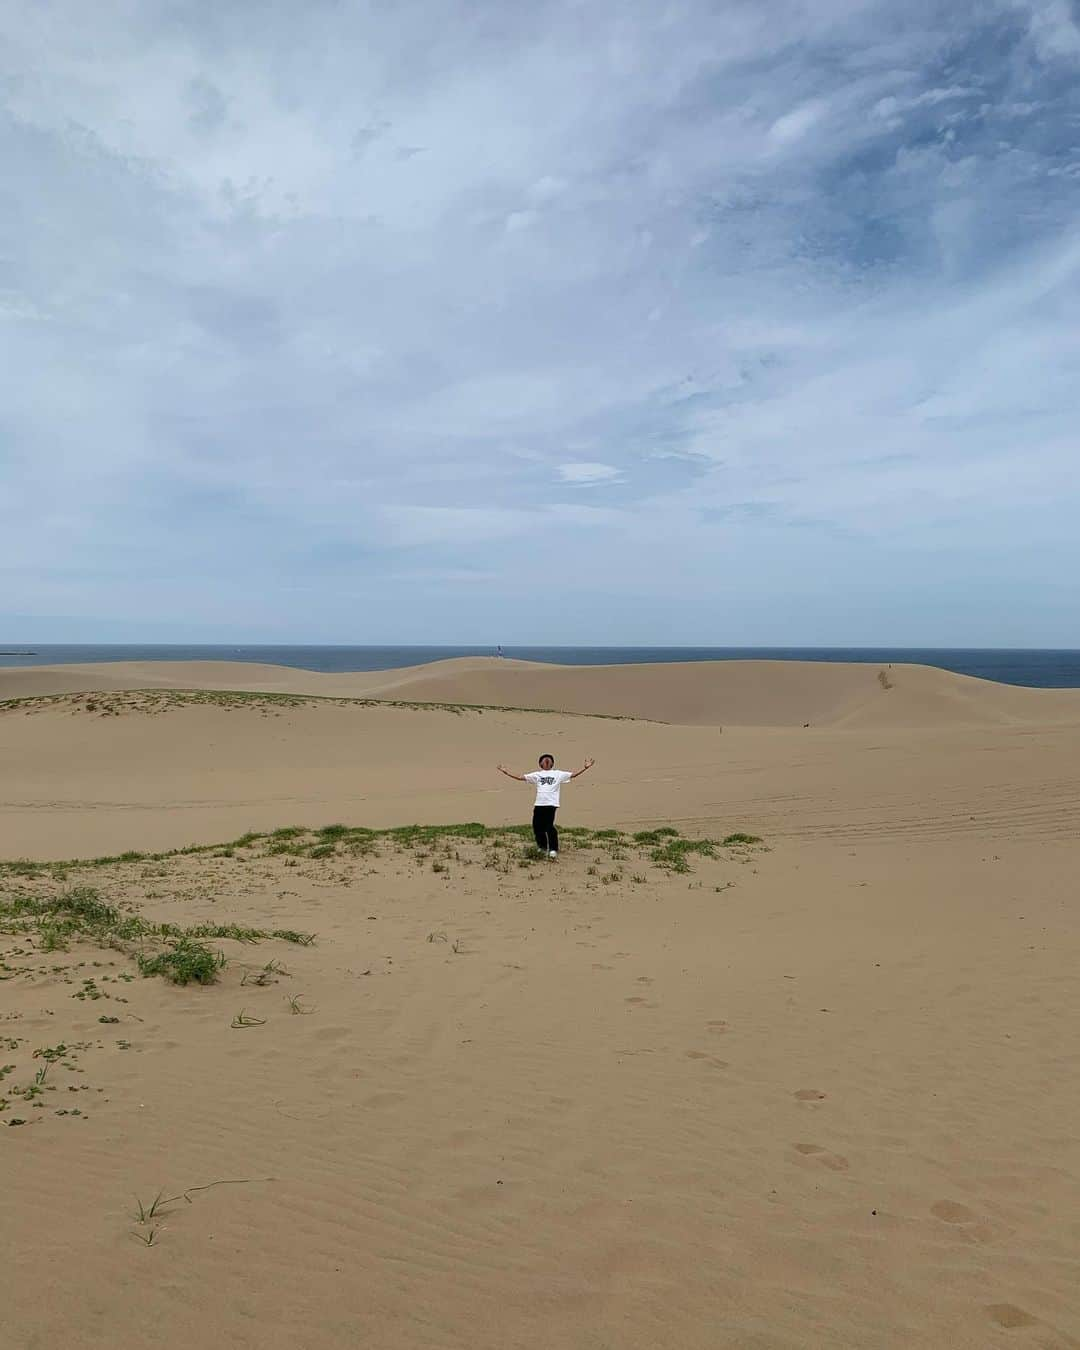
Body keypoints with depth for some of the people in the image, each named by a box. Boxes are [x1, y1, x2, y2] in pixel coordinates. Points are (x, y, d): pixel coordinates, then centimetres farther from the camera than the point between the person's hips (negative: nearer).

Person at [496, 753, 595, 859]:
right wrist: (506, 772, 15)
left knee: (549, 827, -15)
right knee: (537, 827, 6)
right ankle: (542, 848, 26)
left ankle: (553, 850, -11)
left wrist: (584, 767, -5)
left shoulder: (558, 774, 14)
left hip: (551, 804, -4)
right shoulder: (537, 774, 20)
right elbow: (520, 777, 19)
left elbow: (573, 774, 7)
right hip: (539, 804, 4)